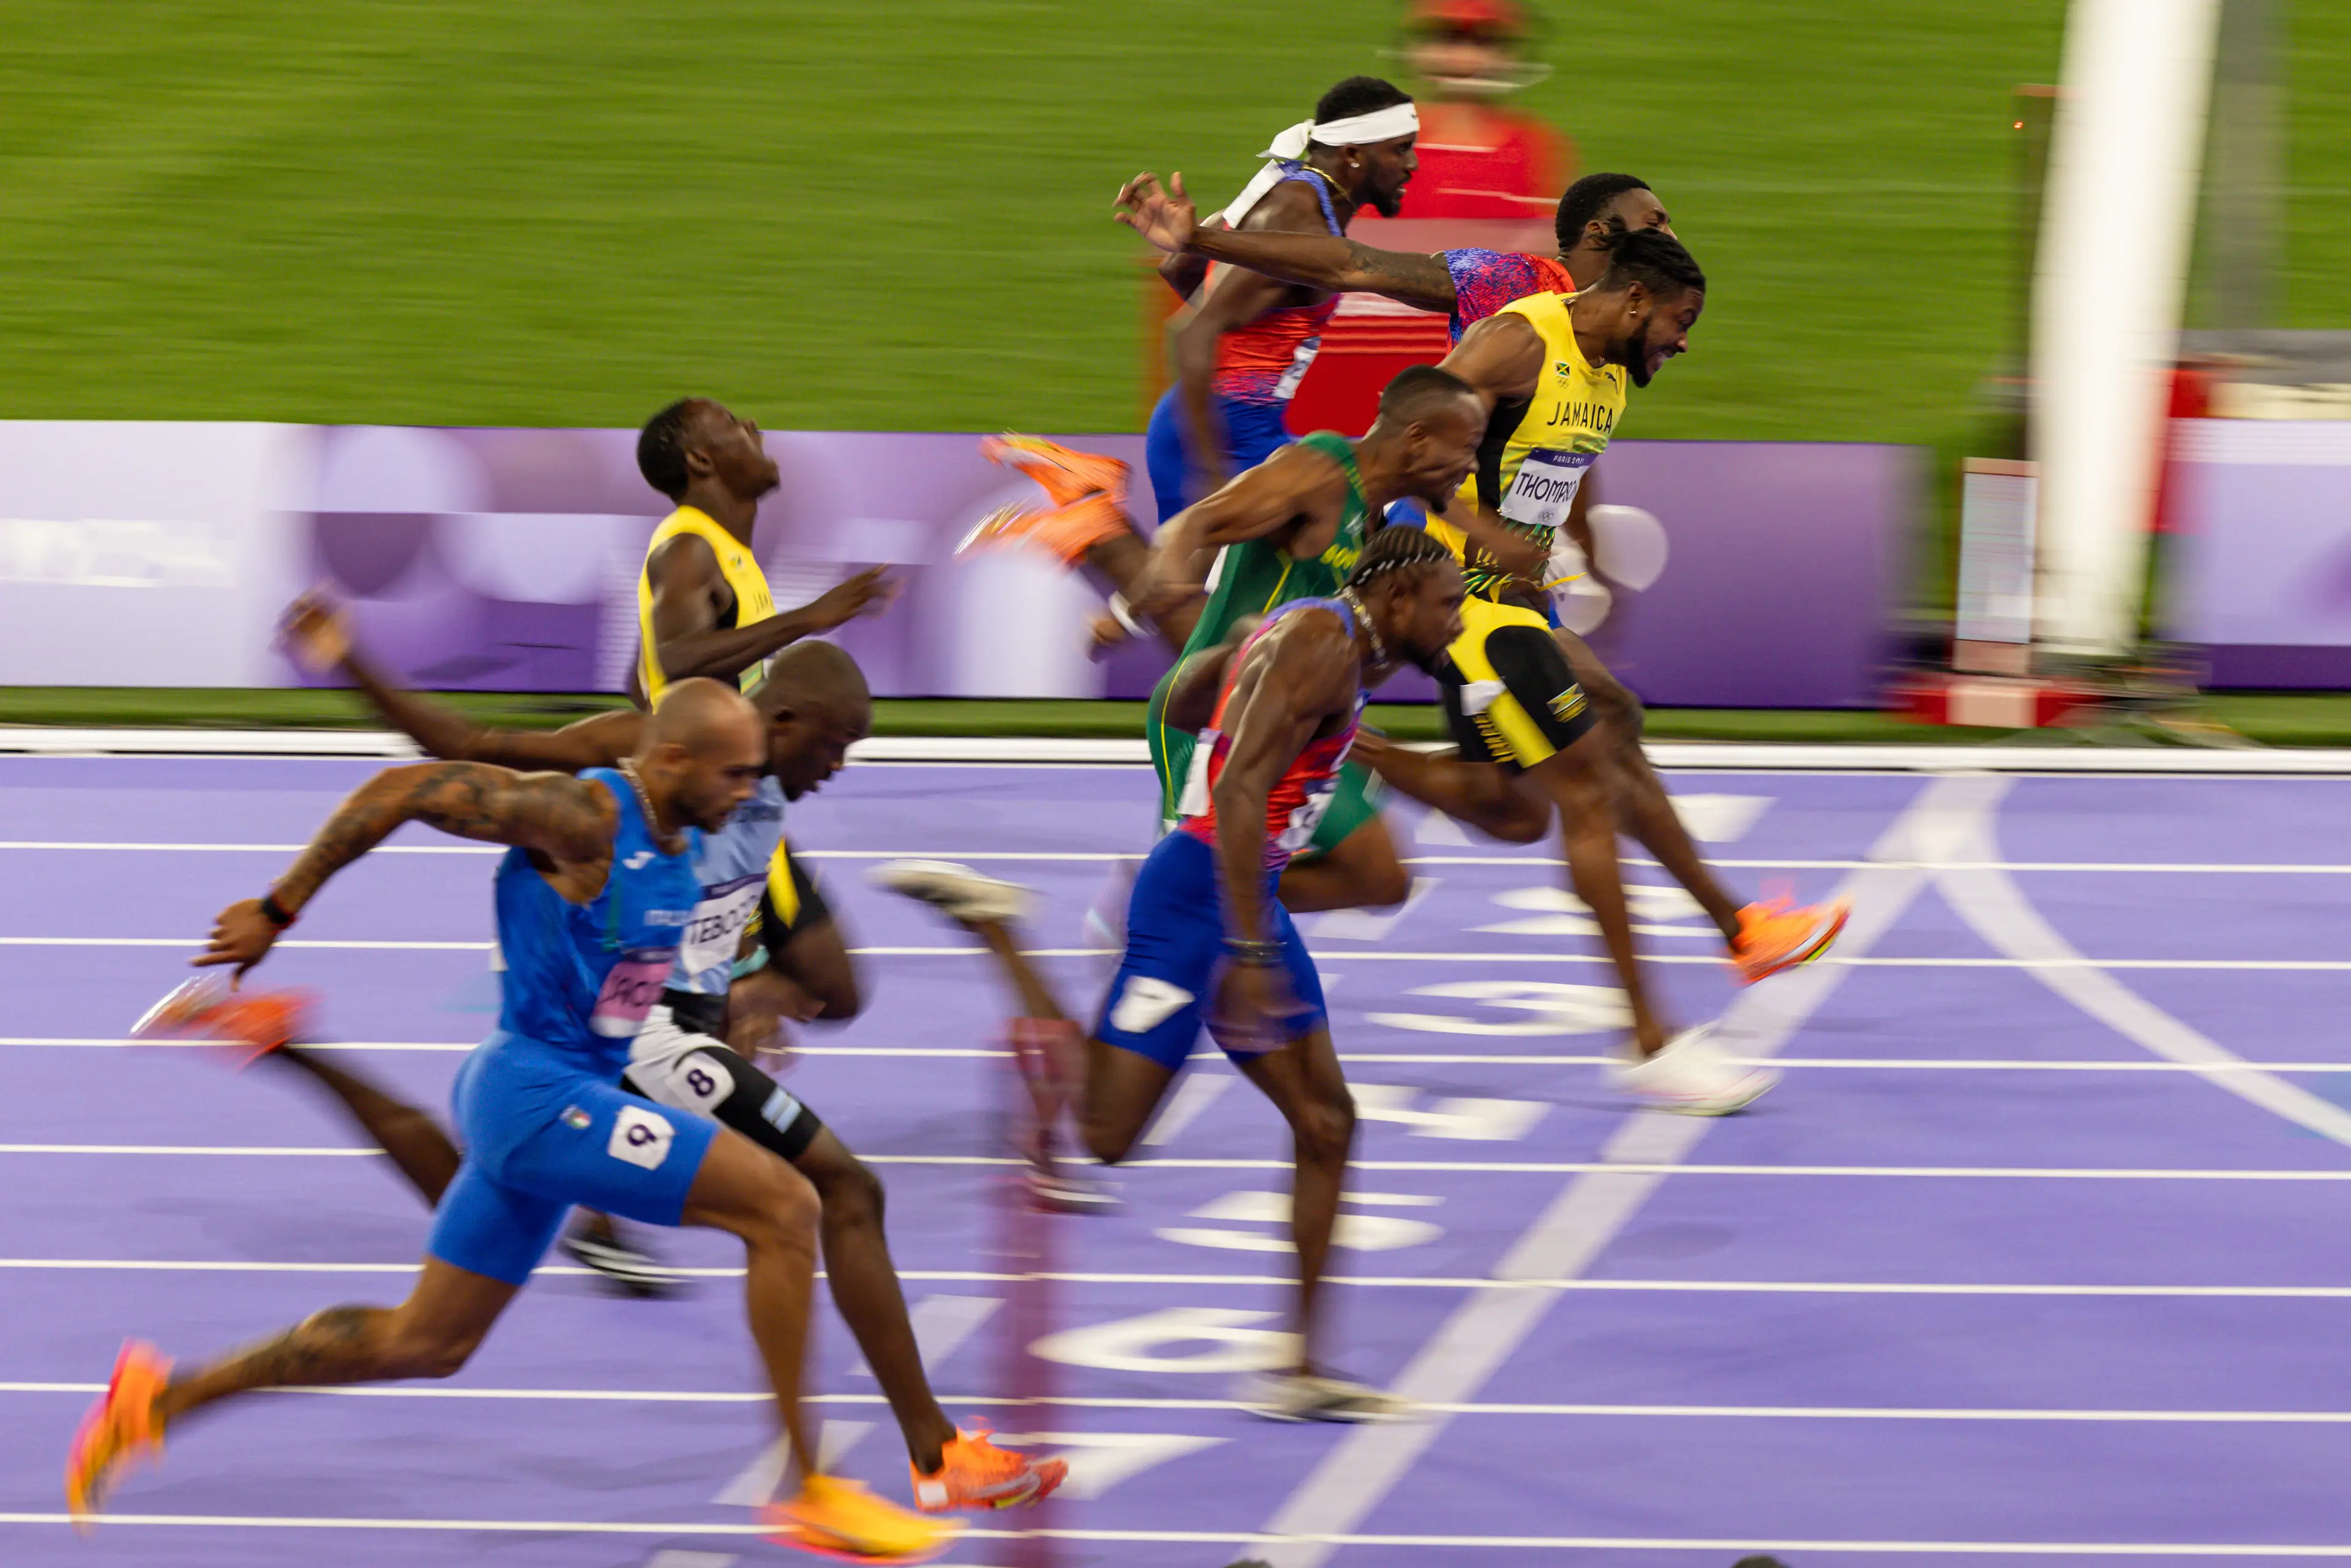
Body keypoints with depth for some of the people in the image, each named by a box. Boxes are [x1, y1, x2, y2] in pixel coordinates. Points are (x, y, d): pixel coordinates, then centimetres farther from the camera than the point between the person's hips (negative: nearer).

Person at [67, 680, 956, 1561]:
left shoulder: (679, 837, 8)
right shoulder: (583, 818, -19)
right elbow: (403, 790, -18)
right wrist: (279, 913, -11)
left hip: (552, 1102, 10)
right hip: (540, 1098, -10)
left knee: (425, 1343, 17)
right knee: (783, 1207, -16)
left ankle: (164, 1396, 23)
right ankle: (812, 1494, -12)